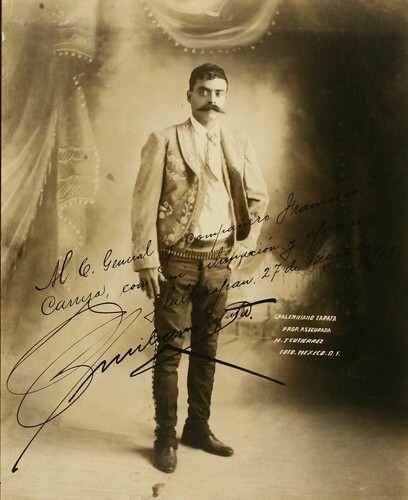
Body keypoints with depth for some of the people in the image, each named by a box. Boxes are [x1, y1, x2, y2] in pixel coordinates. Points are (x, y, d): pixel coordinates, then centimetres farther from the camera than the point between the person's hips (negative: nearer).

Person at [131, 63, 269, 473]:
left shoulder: (238, 146, 10)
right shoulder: (164, 141, -1)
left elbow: (259, 197, 18)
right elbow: (144, 203, -6)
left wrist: (243, 241, 8)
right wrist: (146, 259, -12)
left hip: (219, 258, 4)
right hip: (177, 258, -3)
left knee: (206, 348, 11)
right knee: (170, 349, 1)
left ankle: (198, 427, 24)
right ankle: (166, 437, 13)